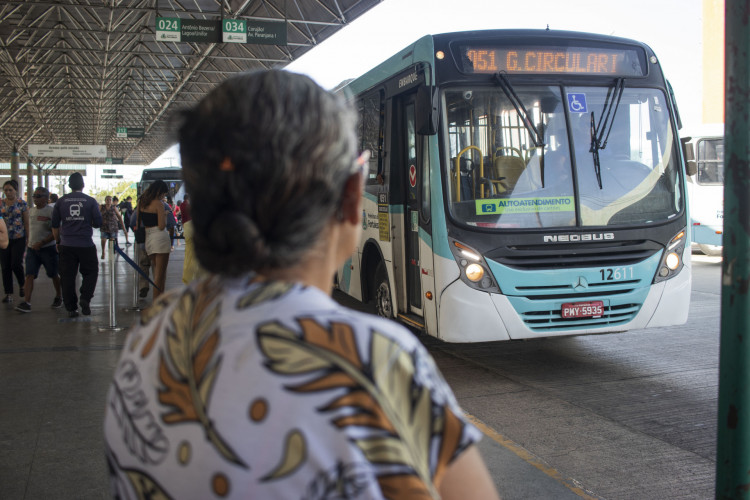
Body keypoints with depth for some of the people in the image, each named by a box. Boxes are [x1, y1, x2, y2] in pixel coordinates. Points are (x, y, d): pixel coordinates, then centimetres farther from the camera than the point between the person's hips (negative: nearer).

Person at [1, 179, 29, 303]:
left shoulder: (22, 203, -2)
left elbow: (26, 223, 0)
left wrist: (28, 239, -2)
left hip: (19, 239, -3)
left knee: (16, 264, -9)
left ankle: (22, 285, 20)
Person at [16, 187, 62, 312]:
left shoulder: (51, 211, -9)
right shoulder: (31, 211, 12)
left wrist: (41, 243, -19)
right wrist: (29, 244, 20)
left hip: (48, 248, -5)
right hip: (32, 248, 5)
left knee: (54, 275, 8)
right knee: (29, 275, -7)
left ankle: (59, 297, 27)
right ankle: (26, 302, -12)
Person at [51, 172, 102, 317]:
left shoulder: (61, 201, 4)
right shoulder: (90, 201, -2)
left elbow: (54, 225, 8)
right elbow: (98, 223, -1)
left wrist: (58, 241, 19)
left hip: (66, 245, 2)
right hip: (86, 245, -2)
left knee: (67, 277, 7)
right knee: (90, 272, 12)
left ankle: (71, 308, 9)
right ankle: (85, 298, -7)